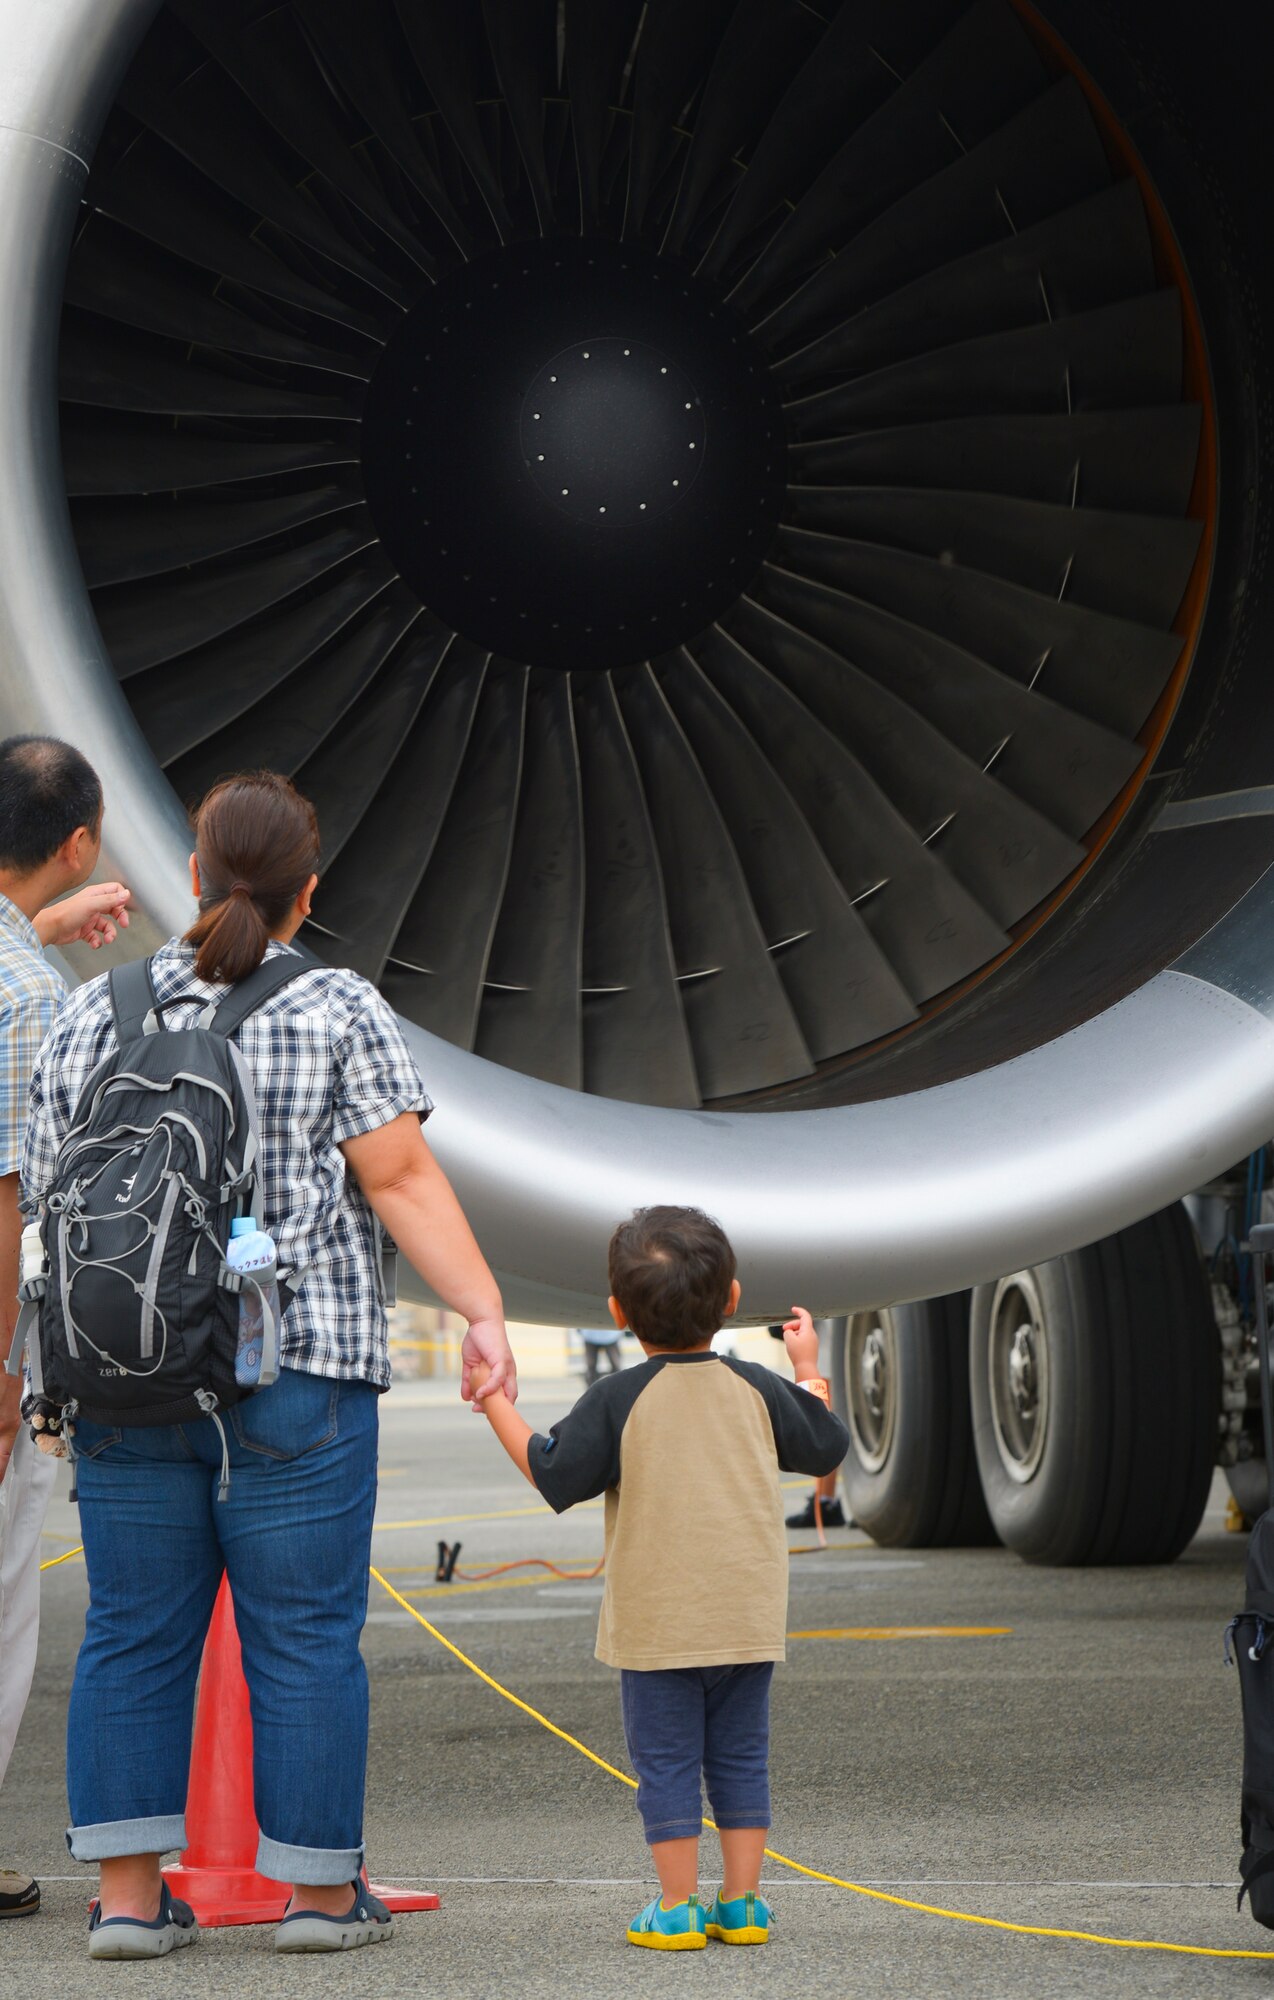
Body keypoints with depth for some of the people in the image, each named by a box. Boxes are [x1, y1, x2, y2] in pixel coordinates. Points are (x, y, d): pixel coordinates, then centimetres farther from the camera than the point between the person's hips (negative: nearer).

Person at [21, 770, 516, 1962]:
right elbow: (404, 1182, -11)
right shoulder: (339, 1013, -4)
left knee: (134, 1637, 9)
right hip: (295, 1374, -3)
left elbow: (49, 1196, 9)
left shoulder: (92, 1016, 7)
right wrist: (486, 1318, -12)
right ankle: (319, 1891, 10)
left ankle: (129, 1894, 7)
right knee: (303, 1639, 4)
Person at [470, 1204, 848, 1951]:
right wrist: (809, 1369, 29)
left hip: (658, 1624, -3)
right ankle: (741, 1902, 12)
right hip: (750, 1621, 3)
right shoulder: (758, 1389, 1)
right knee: (740, 1757, 11)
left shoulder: (619, 1400, -9)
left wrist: (498, 1406, 1)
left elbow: (556, 1475, -9)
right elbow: (827, 1446, 14)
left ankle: (679, 1905, 3)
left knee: (667, 1762, 3)